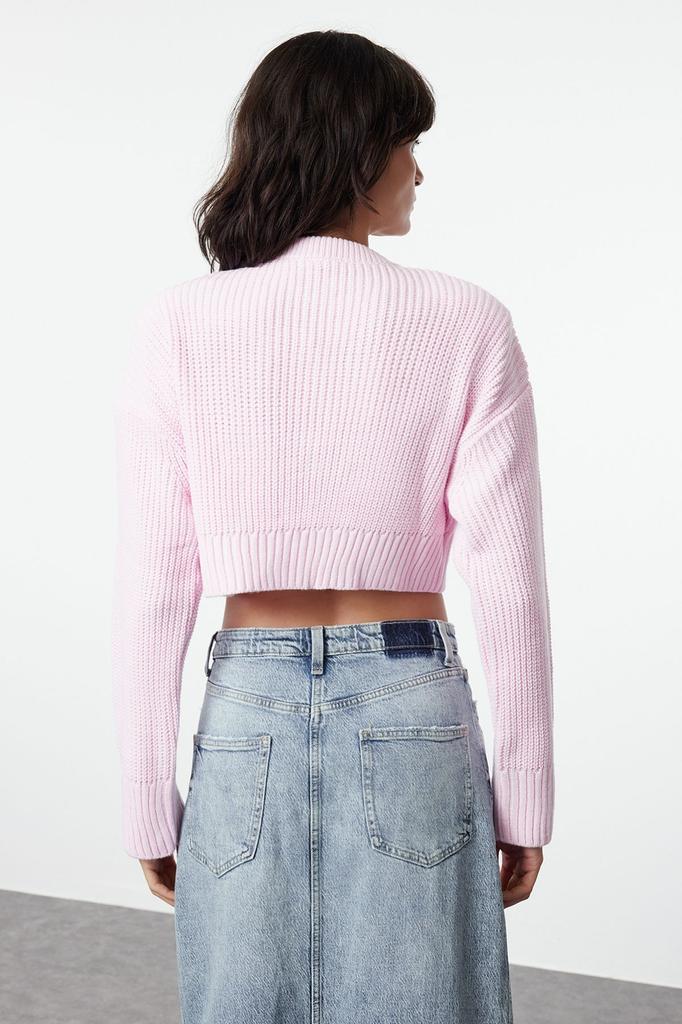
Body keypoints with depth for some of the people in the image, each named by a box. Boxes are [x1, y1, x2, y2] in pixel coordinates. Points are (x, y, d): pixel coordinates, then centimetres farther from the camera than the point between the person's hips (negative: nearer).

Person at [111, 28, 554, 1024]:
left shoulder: (178, 326, -5)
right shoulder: (466, 325, -7)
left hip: (248, 720, 1)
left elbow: (153, 588, -5)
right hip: (412, 718, -1)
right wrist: (526, 801, 4)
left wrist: (150, 805, 5)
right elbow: (508, 583, -7)